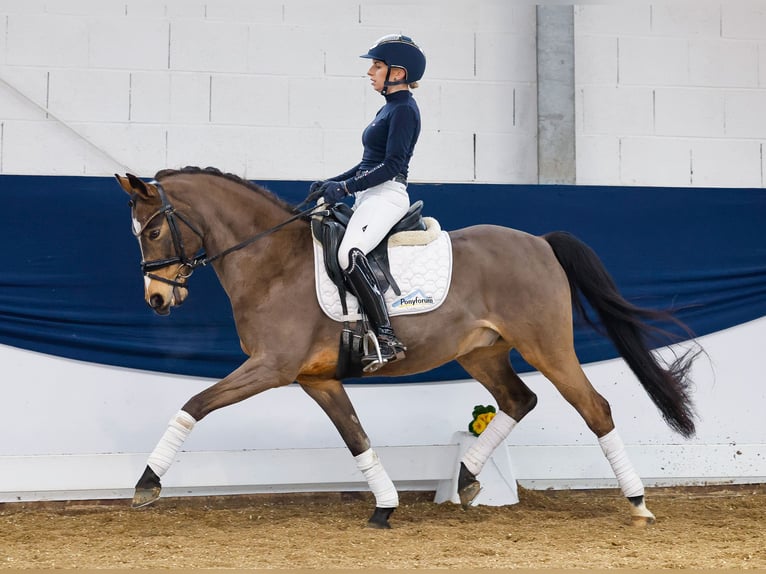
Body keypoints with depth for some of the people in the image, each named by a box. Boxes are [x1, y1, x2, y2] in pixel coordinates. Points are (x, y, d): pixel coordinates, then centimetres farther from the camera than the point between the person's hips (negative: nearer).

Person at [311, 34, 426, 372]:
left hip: (386, 196, -11)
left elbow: (392, 165, -18)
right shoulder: (390, 107, 20)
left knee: (349, 254, -32)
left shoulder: (404, 109, -9)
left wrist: (346, 187, -19)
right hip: (370, 196, 11)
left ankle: (387, 340, -32)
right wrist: (331, 183, 15)